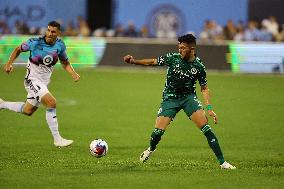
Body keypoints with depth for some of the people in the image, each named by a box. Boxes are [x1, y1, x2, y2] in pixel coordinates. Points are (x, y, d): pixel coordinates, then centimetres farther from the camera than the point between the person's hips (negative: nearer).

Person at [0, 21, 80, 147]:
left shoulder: (60, 45, -5)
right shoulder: (35, 42, -17)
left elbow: (65, 62, 10)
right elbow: (19, 49, 1)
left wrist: (73, 73, -7)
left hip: (44, 82, 7)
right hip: (32, 80, -7)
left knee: (28, 111, 18)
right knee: (51, 103, -24)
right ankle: (57, 139, -18)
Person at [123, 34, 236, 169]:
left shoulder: (198, 66, -8)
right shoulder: (173, 58, -9)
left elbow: (204, 88, 0)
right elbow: (152, 62, -2)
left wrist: (209, 108, -8)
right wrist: (134, 61, -15)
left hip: (189, 97, 0)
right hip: (170, 98, 0)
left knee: (205, 127, -17)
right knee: (158, 131, -10)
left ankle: (222, 162, -12)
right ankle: (151, 149, 28)